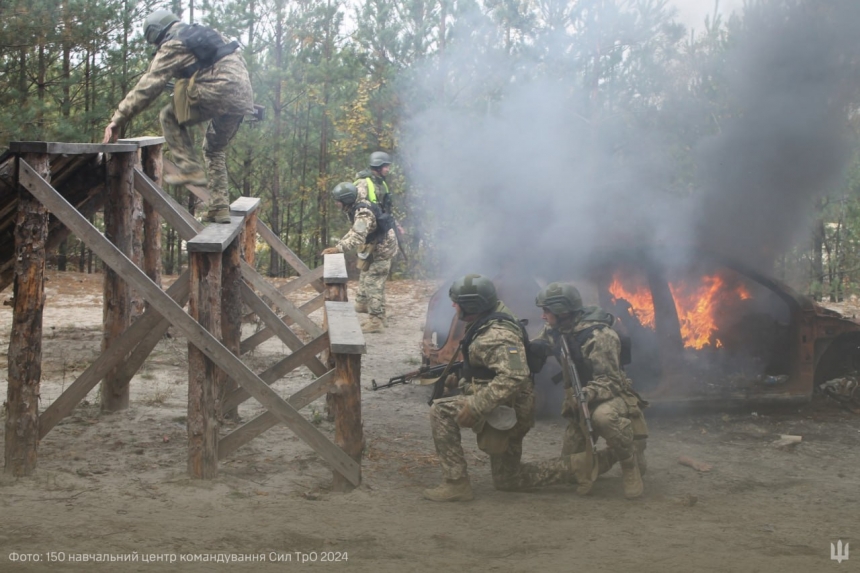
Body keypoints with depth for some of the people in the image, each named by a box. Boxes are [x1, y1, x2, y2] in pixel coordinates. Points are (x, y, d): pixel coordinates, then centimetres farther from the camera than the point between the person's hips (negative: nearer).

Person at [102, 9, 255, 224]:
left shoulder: (172, 46, 3)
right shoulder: (201, 33, 26)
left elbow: (147, 87, -2)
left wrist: (118, 120, 0)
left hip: (218, 91, -8)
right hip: (243, 95, 8)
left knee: (170, 118, 8)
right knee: (215, 148, 22)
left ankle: (190, 170, -1)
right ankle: (220, 208, 17)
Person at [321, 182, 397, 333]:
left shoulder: (363, 213, -27)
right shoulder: (355, 210, 5)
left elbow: (357, 238, -38)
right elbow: (355, 232, 19)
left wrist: (338, 249, -42)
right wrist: (339, 244, 10)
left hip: (382, 248, -11)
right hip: (375, 247, 11)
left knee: (373, 284, -10)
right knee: (365, 280, 15)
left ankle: (376, 322, -6)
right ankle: (376, 318, 21)